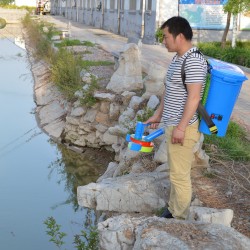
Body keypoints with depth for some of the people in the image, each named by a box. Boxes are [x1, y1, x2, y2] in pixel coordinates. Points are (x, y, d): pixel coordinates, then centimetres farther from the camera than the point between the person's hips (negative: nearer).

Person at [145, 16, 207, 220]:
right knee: (175, 172, 19)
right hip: (173, 124, 10)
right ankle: (173, 210, 31)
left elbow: (194, 97, -24)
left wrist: (181, 127, -23)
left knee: (180, 174, -1)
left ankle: (179, 219, 12)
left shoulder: (194, 61, -20)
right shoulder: (178, 59, 12)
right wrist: (158, 115, 23)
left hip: (183, 127, -10)